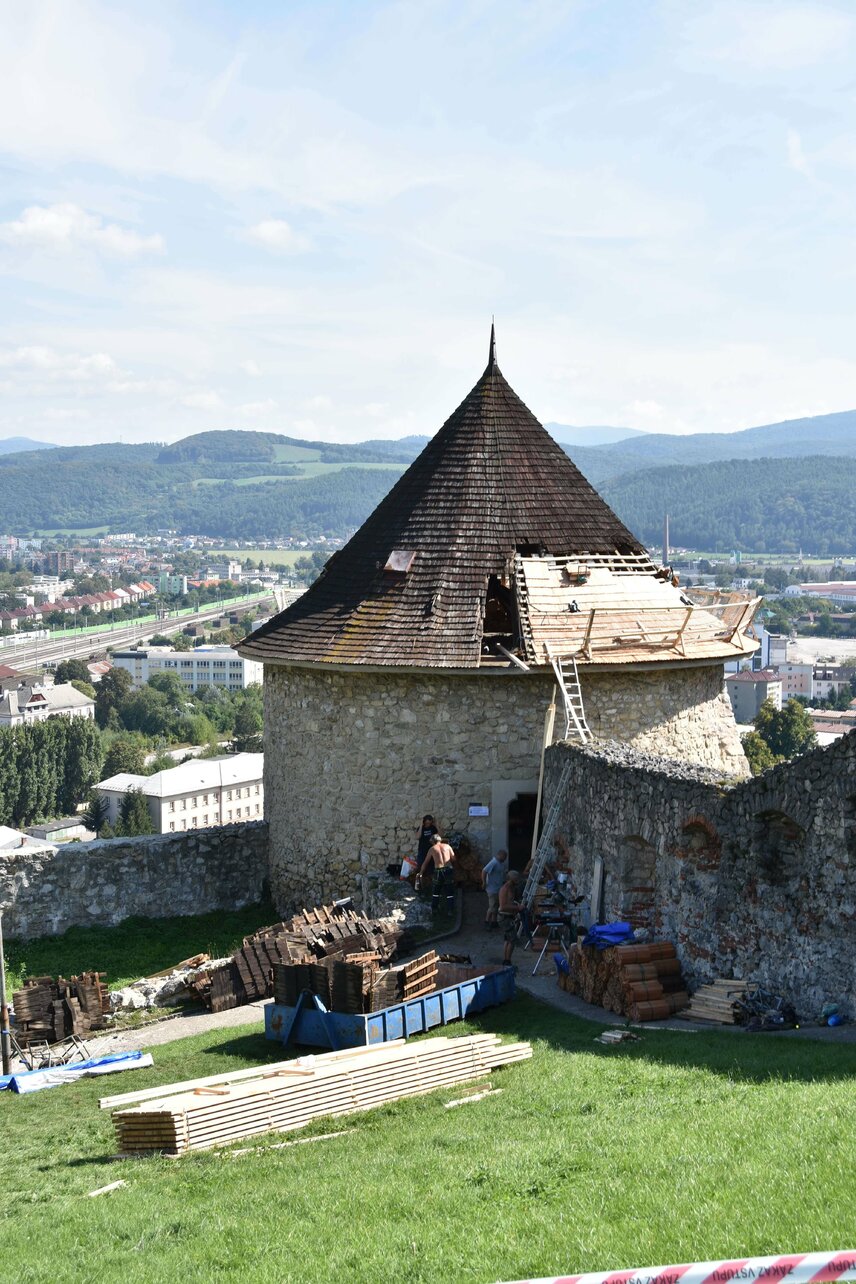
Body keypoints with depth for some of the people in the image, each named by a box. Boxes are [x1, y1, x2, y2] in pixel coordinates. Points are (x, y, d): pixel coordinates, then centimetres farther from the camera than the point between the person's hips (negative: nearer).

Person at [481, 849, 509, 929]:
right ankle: (487, 922, 6)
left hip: (498, 888, 9)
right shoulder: (493, 863, -22)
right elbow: (484, 871, -28)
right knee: (492, 907, -5)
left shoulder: (501, 863, 7)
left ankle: (493, 922, 24)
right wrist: (484, 883, -23)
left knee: (496, 906, 15)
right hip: (492, 889, -9)